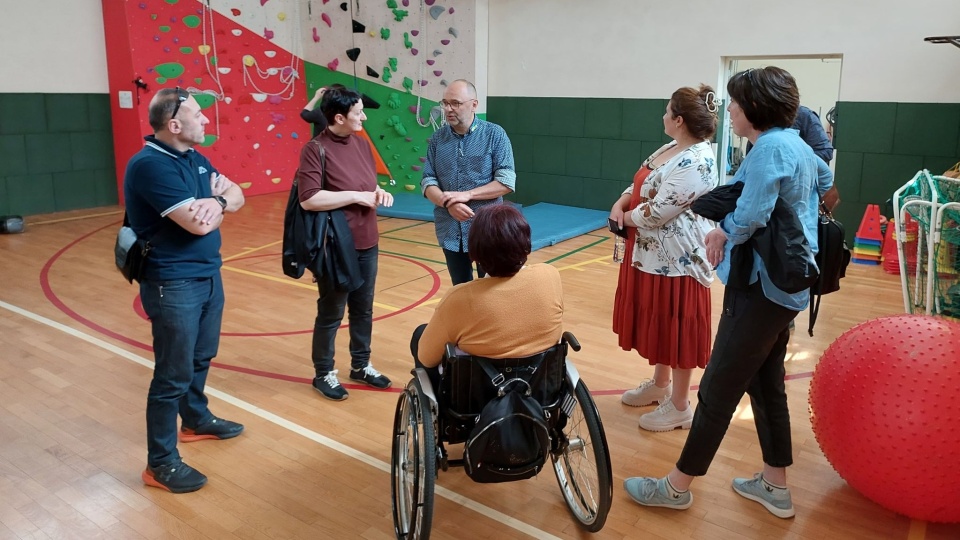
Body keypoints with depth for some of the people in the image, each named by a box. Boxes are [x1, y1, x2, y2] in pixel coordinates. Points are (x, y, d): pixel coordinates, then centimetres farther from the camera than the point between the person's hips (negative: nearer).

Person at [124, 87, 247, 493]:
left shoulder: (195, 159, 9)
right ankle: (161, 463, 13)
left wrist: (217, 200, -14)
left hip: (209, 274, 9)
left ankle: (196, 420, 43)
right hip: (174, 284, -9)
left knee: (201, 358, 22)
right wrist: (218, 206, -5)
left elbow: (236, 194, 9)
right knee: (174, 374, 0)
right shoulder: (150, 165, -21)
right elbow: (199, 223, -27)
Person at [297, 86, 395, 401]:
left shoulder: (362, 144, 7)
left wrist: (378, 192, -2)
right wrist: (356, 196, -19)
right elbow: (309, 199, -24)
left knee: (363, 309, 17)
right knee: (331, 313, 8)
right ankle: (324, 374, 25)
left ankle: (361, 365, 35)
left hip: (367, 244, 7)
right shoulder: (315, 149, -15)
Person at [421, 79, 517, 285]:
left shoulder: (495, 134, -5)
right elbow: (428, 182, 2)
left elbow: (506, 181, -10)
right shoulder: (437, 138, 4)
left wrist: (468, 194, -18)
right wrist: (448, 203, -18)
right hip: (451, 232, 3)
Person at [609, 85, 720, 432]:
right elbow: (641, 183, 15)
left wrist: (625, 217, -9)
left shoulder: (695, 164, -24)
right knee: (659, 323, 21)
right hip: (654, 254, 10)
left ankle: (679, 406, 17)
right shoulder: (672, 149, 9)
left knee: (677, 329, 3)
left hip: (675, 260, -10)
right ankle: (660, 385, 39)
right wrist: (621, 204, -5)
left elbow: (657, 212, -26)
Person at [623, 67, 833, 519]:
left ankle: (677, 486, 12)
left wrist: (726, 234, -6)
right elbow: (825, 180, 30)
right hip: (785, 283, 10)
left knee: (718, 388, -1)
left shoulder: (770, 147, -18)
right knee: (766, 383, 18)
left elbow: (751, 216, -31)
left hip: (762, 286, -10)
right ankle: (775, 486, 30)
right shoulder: (797, 145, 11)